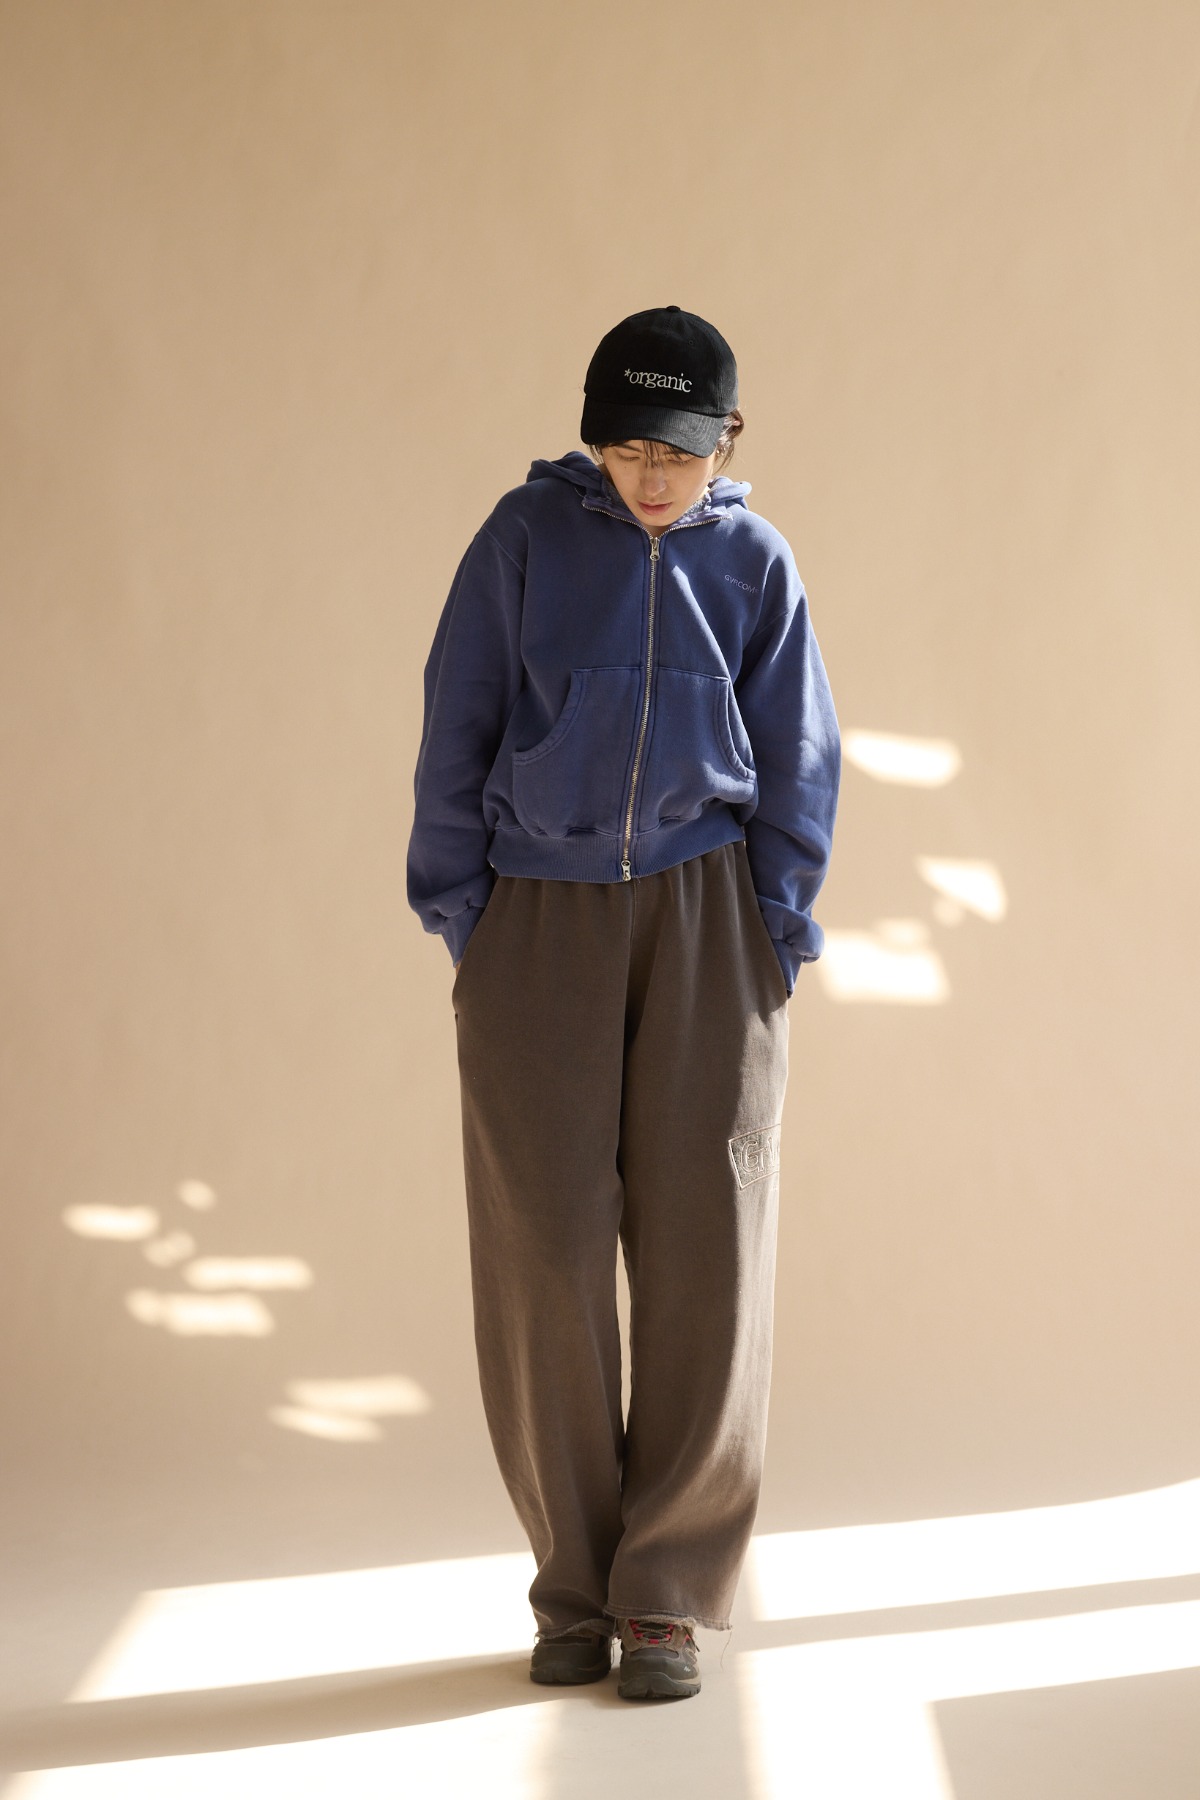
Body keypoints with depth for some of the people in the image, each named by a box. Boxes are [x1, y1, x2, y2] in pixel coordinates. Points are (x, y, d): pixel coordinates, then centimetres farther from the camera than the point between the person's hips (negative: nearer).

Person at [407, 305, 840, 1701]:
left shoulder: (755, 563, 6)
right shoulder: (528, 535, 2)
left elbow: (796, 764, 9)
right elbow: (457, 728, 4)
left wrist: (776, 939, 3)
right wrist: (459, 918, 0)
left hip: (704, 909, 1)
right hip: (539, 916, 0)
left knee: (702, 1249, -3)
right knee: (541, 1251, -2)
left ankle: (670, 1591, 8)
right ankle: (573, 1586, 12)